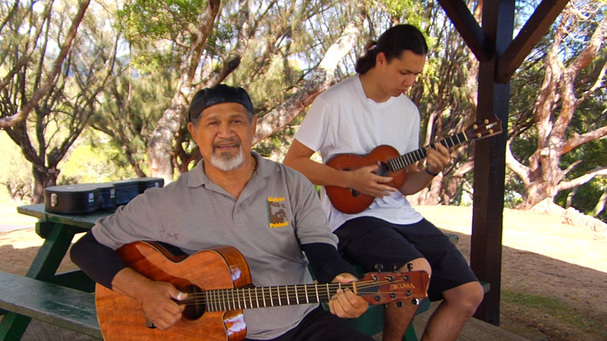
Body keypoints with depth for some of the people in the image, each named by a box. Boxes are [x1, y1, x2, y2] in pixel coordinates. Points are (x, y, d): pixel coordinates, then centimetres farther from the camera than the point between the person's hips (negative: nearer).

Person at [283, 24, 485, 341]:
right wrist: (350, 178, -17)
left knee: (470, 294, -4)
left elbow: (405, 184, 14)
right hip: (352, 215, -6)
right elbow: (292, 161, -8)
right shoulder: (334, 102, -8)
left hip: (402, 216, 7)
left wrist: (430, 171, -7)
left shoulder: (408, 111, 11)